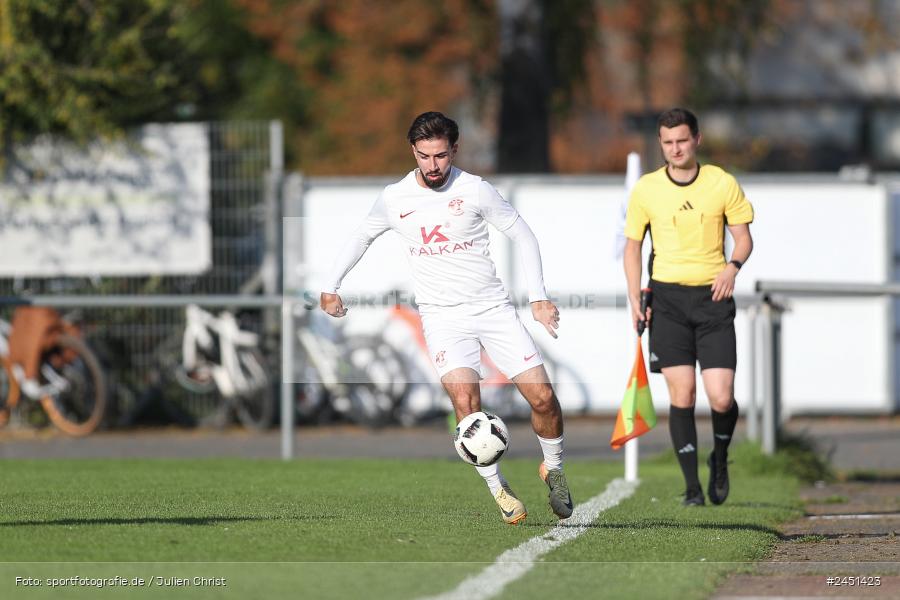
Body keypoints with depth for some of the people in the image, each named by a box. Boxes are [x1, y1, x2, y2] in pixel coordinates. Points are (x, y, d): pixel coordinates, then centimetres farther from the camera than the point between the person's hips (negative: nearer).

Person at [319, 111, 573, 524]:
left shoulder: (475, 190, -5)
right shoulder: (394, 199, 2)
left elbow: (522, 235, 4)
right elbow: (361, 236, 22)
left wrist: (538, 296, -3)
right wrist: (331, 285, 15)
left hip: (493, 307, 0)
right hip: (442, 316, 0)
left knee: (541, 395, -9)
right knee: (464, 397, -25)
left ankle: (553, 469, 19)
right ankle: (497, 489, -13)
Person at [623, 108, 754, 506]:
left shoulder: (723, 184, 0)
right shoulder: (645, 190, 2)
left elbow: (743, 236, 7)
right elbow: (632, 244, 11)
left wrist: (733, 265, -15)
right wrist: (634, 299, 1)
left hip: (713, 296, 0)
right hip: (667, 297, 0)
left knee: (721, 399, -8)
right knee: (682, 395, -7)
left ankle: (720, 459, 23)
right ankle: (692, 487, 1)